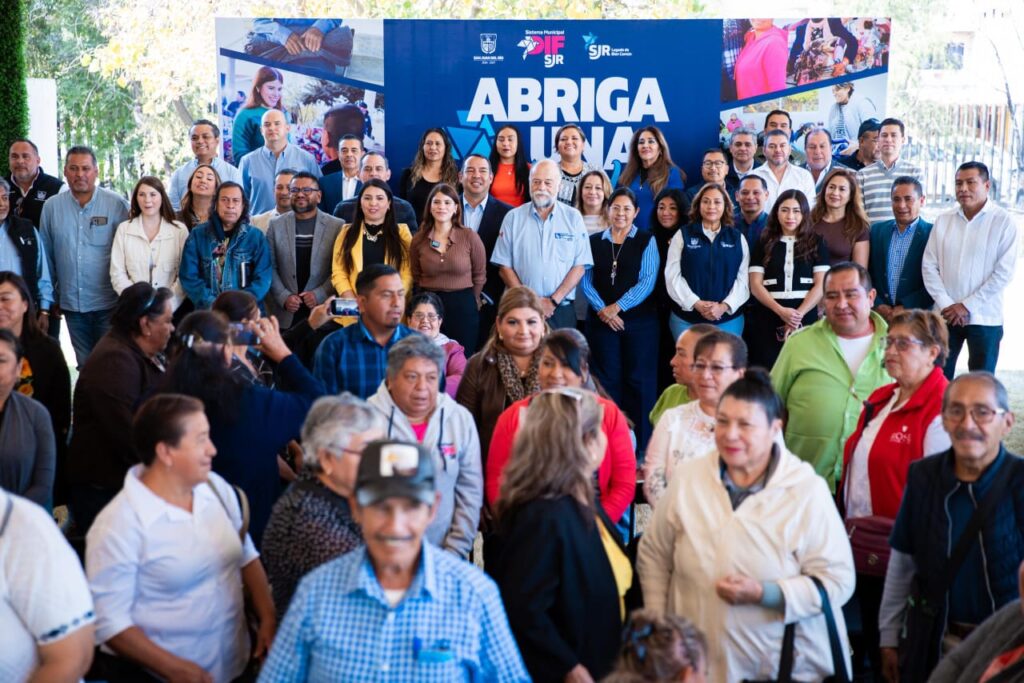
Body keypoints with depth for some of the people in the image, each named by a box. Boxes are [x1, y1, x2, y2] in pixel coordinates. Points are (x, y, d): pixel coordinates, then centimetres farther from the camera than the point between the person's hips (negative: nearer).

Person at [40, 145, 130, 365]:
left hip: (108, 303, -3)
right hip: (72, 304, 3)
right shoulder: (52, 206, 2)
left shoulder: (116, 204, -7)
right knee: (84, 364, 13)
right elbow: (46, 255, 9)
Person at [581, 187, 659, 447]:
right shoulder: (594, 241, 10)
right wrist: (601, 309, -11)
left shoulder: (646, 241, 3)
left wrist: (618, 307, -13)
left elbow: (648, 280, -6)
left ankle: (640, 444, 5)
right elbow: (585, 280, 4)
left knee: (639, 380, -1)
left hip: (639, 320, -2)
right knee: (607, 379, 5)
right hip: (601, 319, 2)